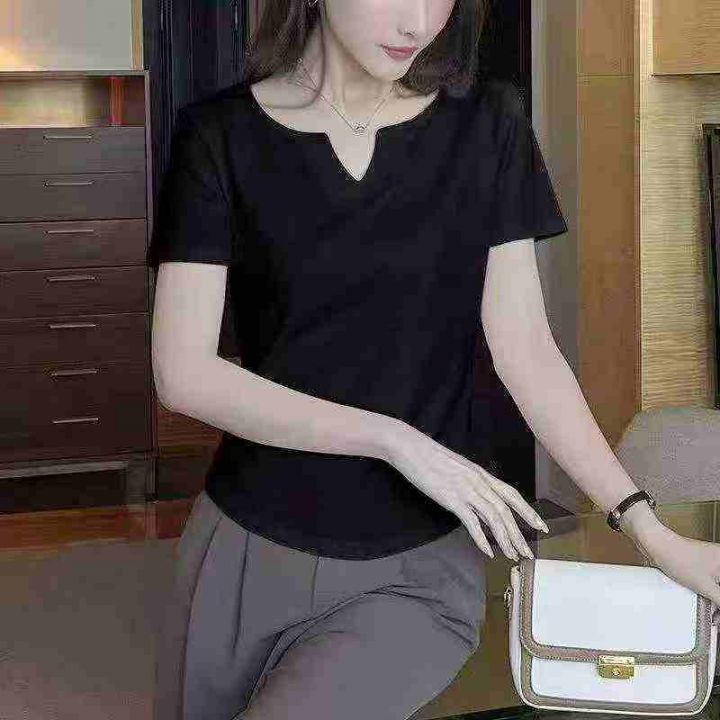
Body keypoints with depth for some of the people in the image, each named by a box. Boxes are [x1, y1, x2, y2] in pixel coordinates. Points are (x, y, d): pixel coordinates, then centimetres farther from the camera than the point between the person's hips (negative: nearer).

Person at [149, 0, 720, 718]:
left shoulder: (486, 125, 0)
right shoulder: (221, 137, -4)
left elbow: (524, 349, 0)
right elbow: (182, 370, -10)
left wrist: (647, 527, -6)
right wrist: (395, 438, -16)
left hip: (415, 573, 0)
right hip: (247, 551, 1)